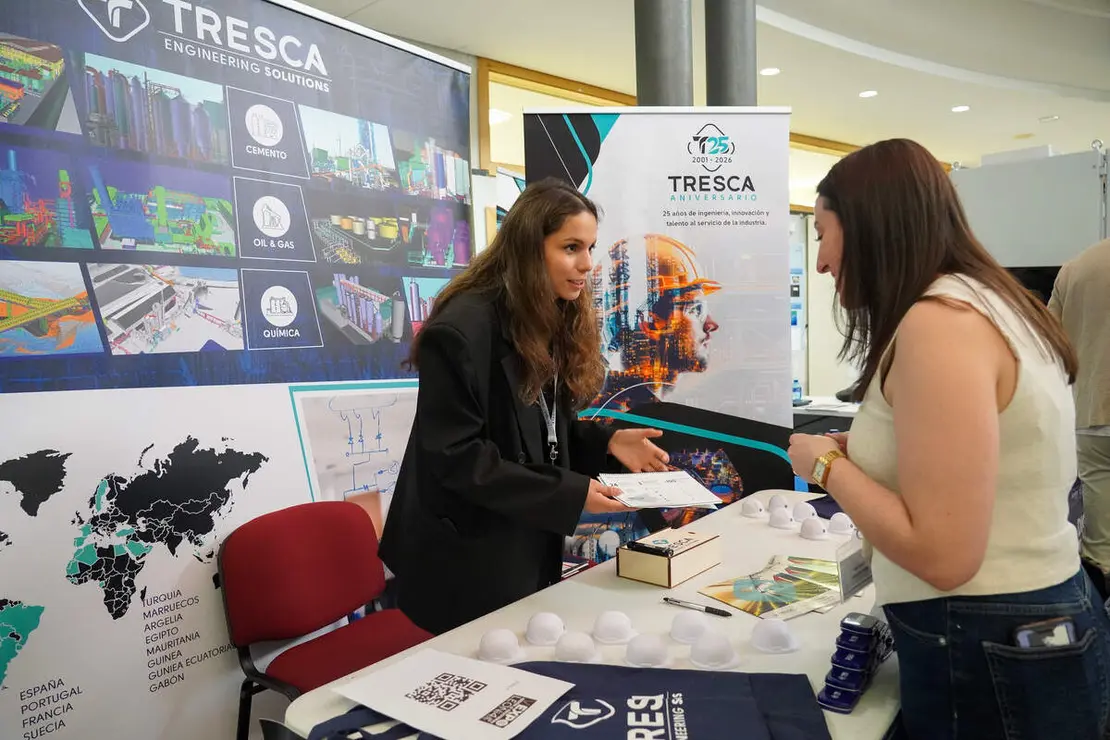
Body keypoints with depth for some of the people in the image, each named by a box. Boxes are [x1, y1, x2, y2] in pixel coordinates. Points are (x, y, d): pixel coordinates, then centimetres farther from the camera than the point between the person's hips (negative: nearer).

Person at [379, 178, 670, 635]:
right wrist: (568, 495, -25)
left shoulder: (556, 322, 5)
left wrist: (606, 443, -6)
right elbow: (454, 456, -25)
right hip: (469, 560, -8)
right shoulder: (463, 328, -23)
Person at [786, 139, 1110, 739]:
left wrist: (827, 465, -13)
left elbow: (942, 555, -26)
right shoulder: (985, 302, 7)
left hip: (987, 659, -9)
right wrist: (862, 454, 11)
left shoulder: (939, 320, -23)